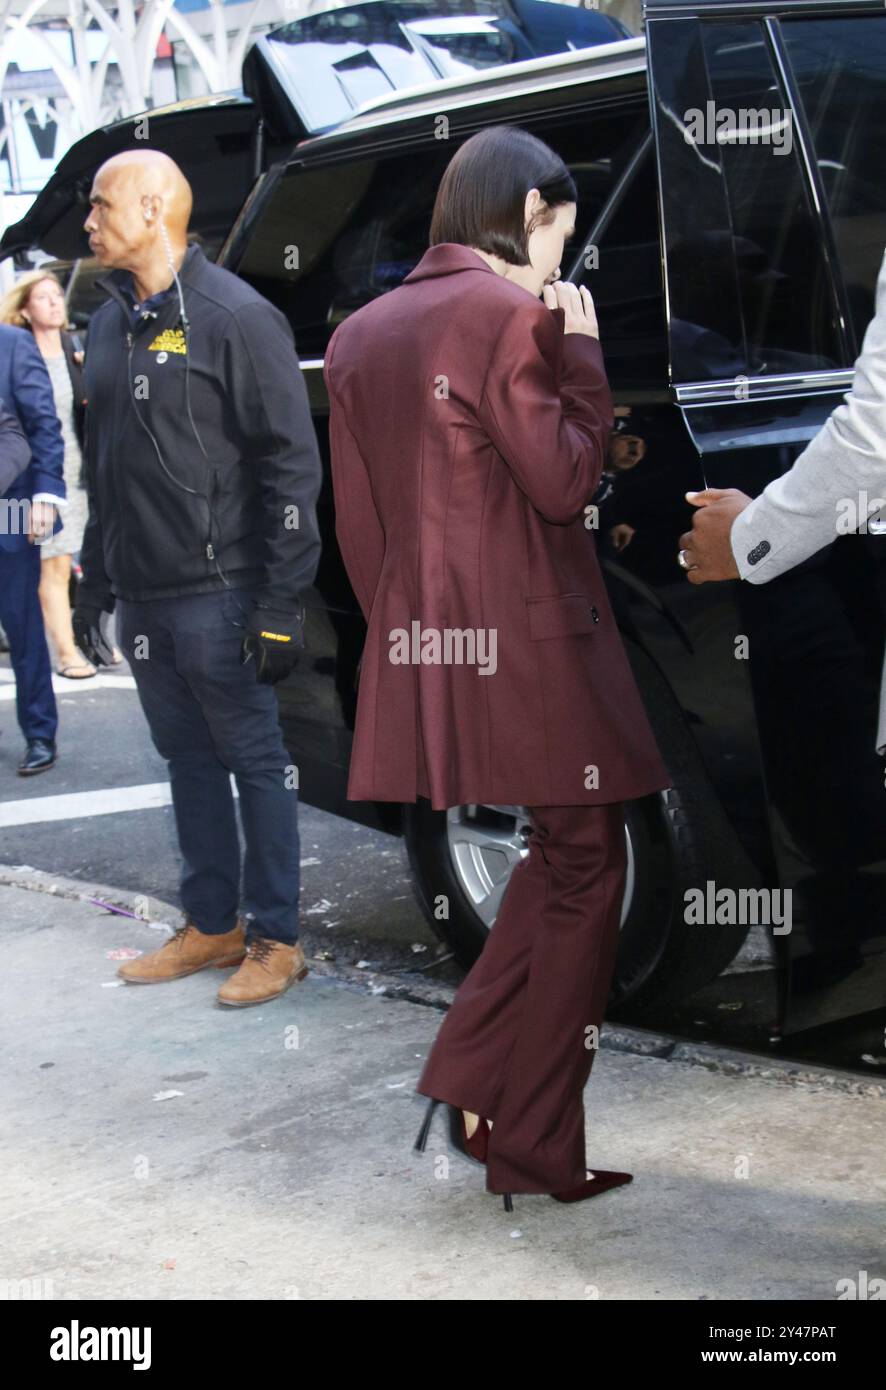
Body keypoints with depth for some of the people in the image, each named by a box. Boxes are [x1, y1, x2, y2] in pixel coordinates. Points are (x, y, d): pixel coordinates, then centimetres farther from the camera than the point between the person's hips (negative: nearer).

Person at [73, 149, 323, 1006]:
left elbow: (292, 465, -12)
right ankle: (211, 926, 25)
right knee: (188, 759, 14)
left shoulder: (235, 317, -10)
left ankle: (275, 938, 11)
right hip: (143, 600, 7)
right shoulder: (109, 325, 13)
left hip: (218, 597, -7)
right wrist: (95, 582, 17)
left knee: (254, 760, 2)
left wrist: (281, 603, -16)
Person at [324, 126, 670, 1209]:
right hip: (529, 643, -8)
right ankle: (534, 1147, 5)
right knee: (582, 871, 2)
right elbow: (565, 479, -11)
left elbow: (357, 520, 14)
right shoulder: (505, 313, -11)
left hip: (416, 647, 8)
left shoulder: (359, 333, 14)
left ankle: (469, 1082, 14)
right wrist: (582, 354, 0)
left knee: (562, 861, 18)